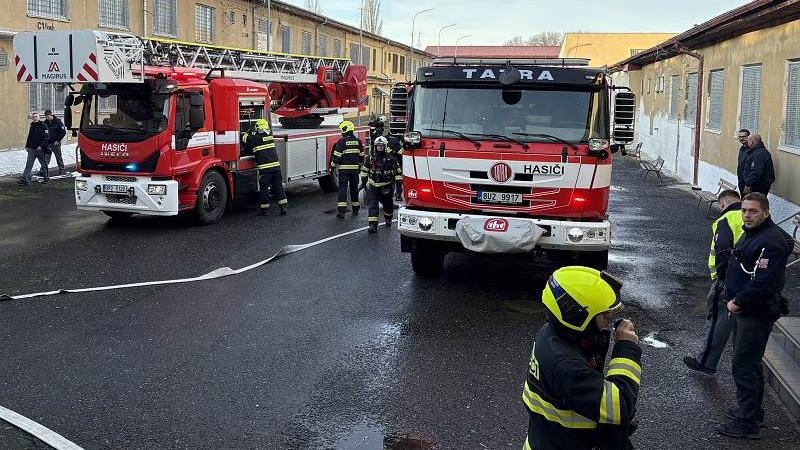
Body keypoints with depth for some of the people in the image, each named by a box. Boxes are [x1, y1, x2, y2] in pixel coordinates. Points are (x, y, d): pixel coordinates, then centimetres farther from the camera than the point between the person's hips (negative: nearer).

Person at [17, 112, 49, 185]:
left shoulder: (43, 126, -7)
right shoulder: (32, 126, 14)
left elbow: (46, 138, -13)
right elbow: (29, 137, 22)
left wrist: (41, 146, -20)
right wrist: (27, 146, 14)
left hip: (40, 149, -6)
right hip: (31, 149, 6)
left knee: (43, 164, 7)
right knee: (29, 164, -1)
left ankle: (47, 177, 21)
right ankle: (25, 179, -6)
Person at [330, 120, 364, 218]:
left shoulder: (342, 141, -11)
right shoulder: (358, 141, 6)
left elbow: (336, 156, -12)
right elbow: (361, 155, 13)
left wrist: (332, 167, -3)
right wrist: (360, 166, 25)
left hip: (344, 169, -5)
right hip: (355, 169, 5)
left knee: (343, 188, -4)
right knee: (354, 188, 15)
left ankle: (341, 210, -11)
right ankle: (356, 208, 22)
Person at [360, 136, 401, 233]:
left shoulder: (390, 159, -9)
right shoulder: (370, 158, -1)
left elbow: (397, 171, -4)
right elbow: (365, 170, 11)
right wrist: (363, 182, 11)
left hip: (386, 186, -1)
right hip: (373, 186, 1)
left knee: (387, 204, 13)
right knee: (372, 205, -9)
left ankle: (388, 219, 41)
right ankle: (373, 225, -13)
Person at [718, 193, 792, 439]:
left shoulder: (770, 241, -21)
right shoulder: (751, 234, 13)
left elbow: (764, 283, -27)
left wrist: (739, 302, -16)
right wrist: (734, 300, 8)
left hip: (756, 314, -10)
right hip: (743, 311, 10)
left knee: (744, 366, -6)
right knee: (749, 363, 20)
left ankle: (747, 424, 2)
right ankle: (752, 411, 34)